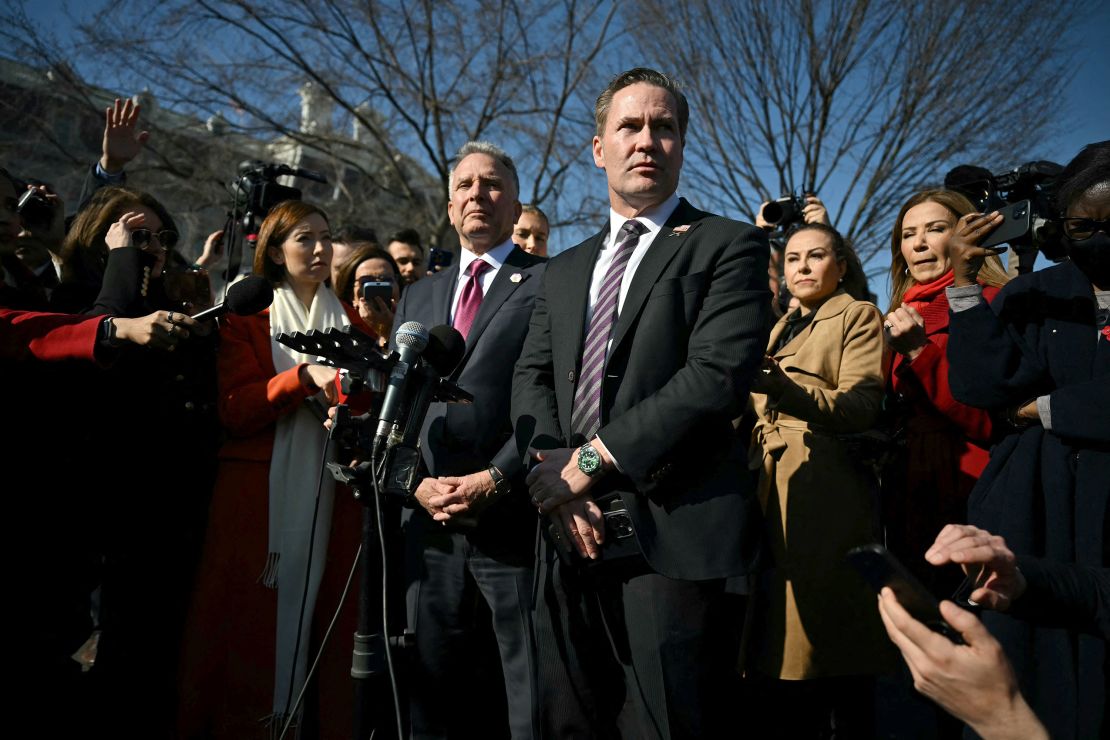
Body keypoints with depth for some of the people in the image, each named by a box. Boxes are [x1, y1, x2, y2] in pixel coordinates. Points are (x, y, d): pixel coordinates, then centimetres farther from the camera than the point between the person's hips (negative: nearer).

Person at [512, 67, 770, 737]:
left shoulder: (730, 246, 1)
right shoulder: (565, 270, 20)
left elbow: (717, 375, -13)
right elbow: (532, 377, 10)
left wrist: (591, 460, -13)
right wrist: (554, 474, -9)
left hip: (675, 539, -5)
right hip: (574, 539, 6)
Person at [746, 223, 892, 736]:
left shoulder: (858, 316, 1)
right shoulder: (781, 329, 23)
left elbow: (861, 406, -15)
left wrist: (779, 386, -29)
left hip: (825, 501, -6)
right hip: (771, 497, 7)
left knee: (829, 659, -3)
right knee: (777, 654, 8)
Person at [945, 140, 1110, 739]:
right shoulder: (1031, 297, 7)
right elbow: (980, 384, -8)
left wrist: (1044, 409, -4)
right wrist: (966, 282, -10)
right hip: (1031, 515, 1)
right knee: (1021, 672, 4)